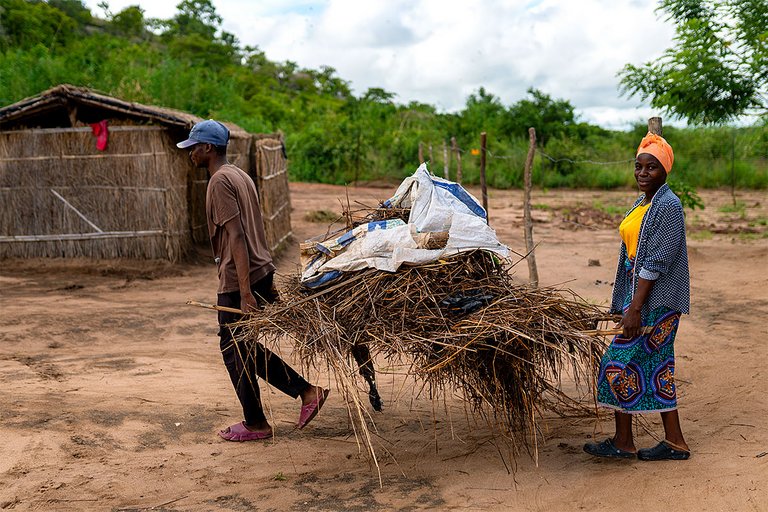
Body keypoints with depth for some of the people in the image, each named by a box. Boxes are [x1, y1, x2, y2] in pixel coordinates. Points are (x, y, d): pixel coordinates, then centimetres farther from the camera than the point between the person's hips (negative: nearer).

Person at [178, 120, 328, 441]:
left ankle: (256, 424, 16)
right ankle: (307, 391, 16)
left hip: (237, 283, -9)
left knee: (235, 353, 5)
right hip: (261, 272, 9)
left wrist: (246, 293, -24)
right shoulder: (240, 175, 16)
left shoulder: (220, 181, -13)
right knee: (248, 350, 17)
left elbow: (236, 238, -21)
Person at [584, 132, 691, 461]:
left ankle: (622, 442, 9)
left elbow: (655, 262, -21)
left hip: (657, 300, -10)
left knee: (620, 363, -5)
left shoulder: (668, 206, -16)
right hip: (642, 295, 10)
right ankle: (674, 442, 21)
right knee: (657, 366, 12)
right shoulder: (641, 204, 13)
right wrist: (630, 304, 18)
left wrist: (635, 308, -23)